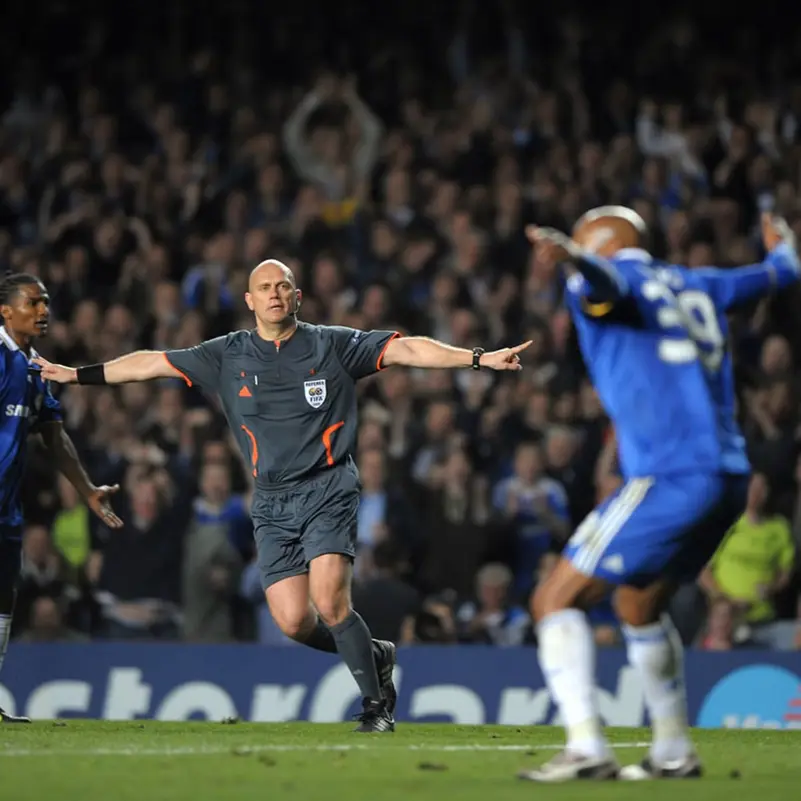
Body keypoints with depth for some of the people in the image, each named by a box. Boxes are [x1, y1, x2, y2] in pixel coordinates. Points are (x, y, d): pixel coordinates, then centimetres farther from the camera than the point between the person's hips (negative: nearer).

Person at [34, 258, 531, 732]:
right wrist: (77, 374, 12)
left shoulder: (333, 345, 2)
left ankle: (376, 704, -2)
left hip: (328, 489, -3)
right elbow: (152, 363, 12)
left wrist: (480, 358, -12)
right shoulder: (228, 356, 9)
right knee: (293, 621, -9)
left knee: (328, 602, -20)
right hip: (272, 502, 3)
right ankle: (375, 656, 20)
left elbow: (407, 349, -3)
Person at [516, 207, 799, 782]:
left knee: (557, 601, -5)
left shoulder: (614, 278, 3)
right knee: (640, 604, 27)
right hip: (730, 476, 8)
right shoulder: (693, 286, 22)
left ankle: (587, 747, -19)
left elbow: (605, 280, -24)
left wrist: (571, 258, -47)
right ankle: (675, 751, 29)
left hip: (670, 477, -8)